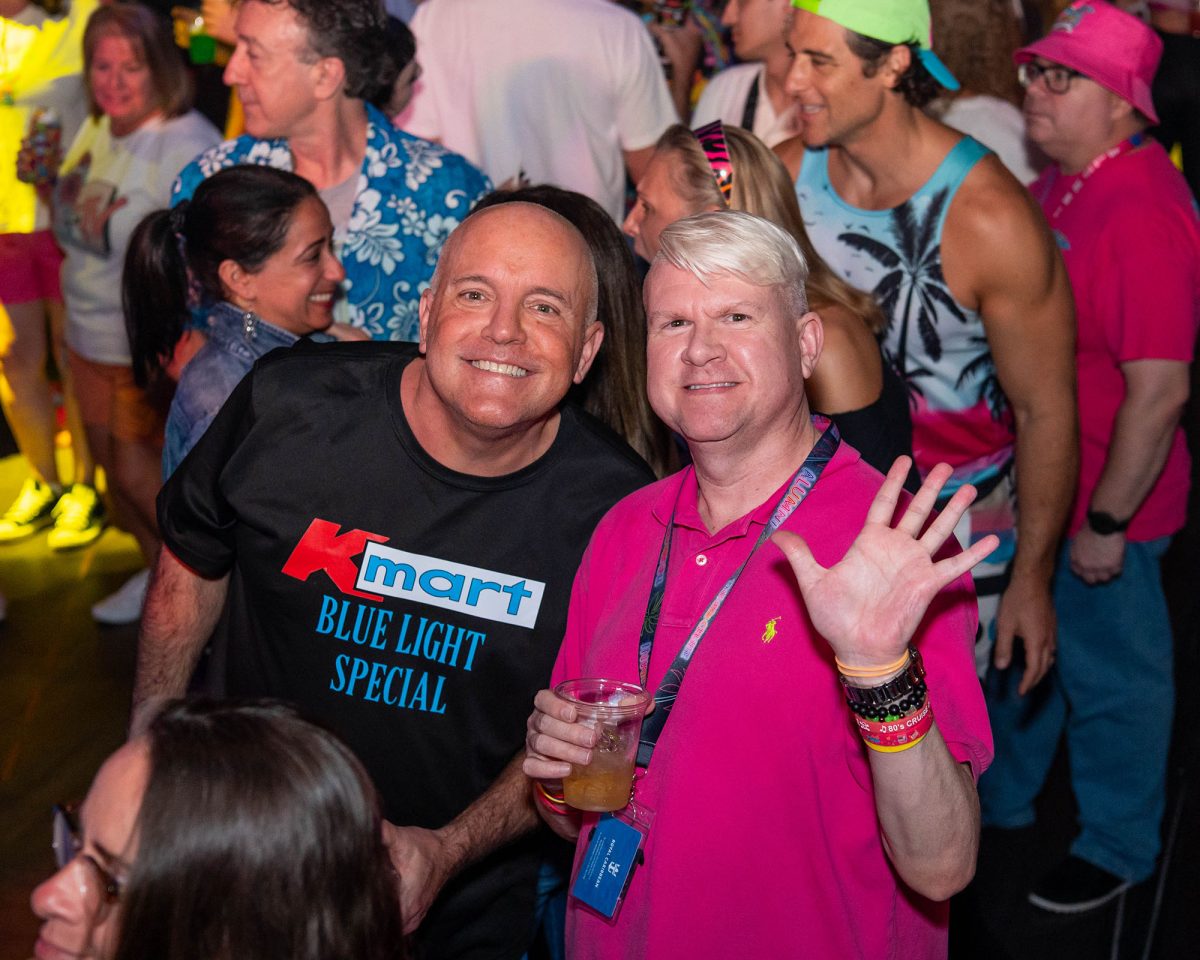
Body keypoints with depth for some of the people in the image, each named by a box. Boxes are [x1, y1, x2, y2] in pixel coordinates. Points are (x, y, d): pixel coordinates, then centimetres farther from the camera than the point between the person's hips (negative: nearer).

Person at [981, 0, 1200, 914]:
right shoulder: (1063, 180, 4)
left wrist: (1105, 523, -21)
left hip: (1102, 503, -9)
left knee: (1111, 675, 11)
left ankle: (1118, 847, 33)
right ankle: (1000, 798, 47)